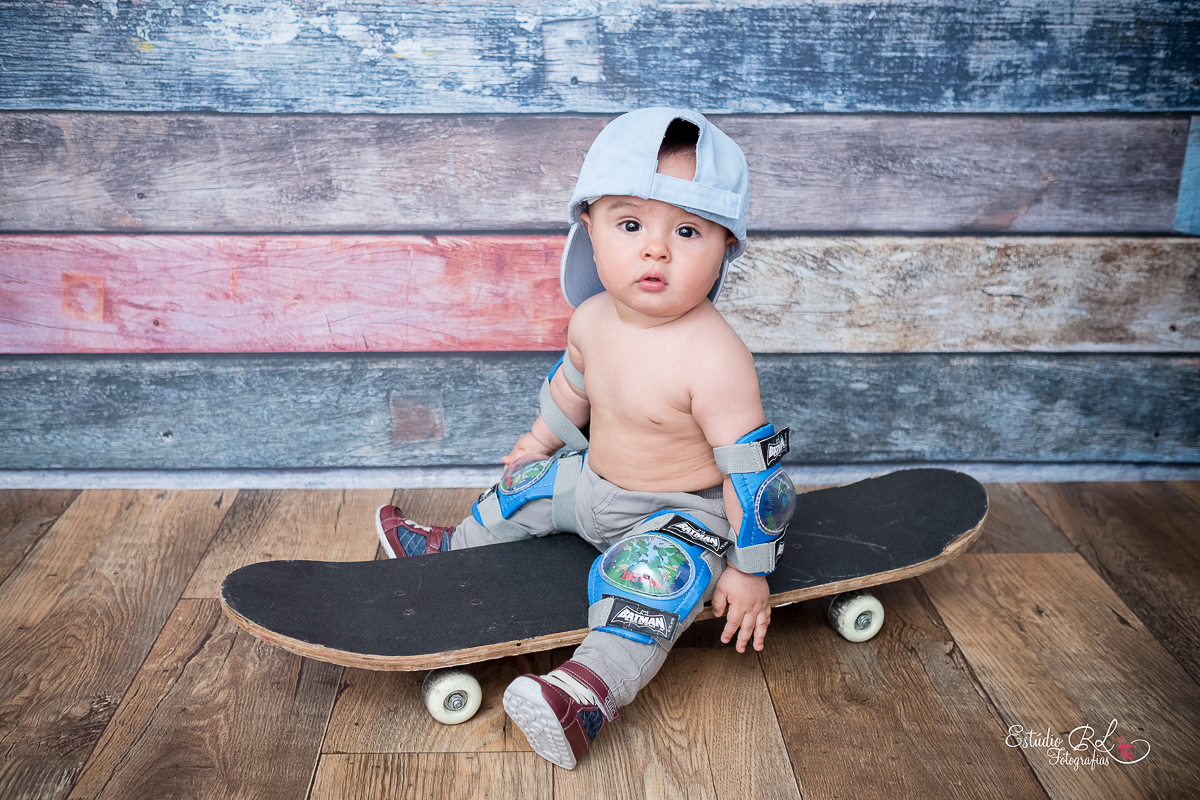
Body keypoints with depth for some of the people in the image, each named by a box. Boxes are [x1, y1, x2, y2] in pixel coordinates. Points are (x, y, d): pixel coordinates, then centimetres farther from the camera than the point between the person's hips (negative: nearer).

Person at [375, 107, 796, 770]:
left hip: (682, 514, -7)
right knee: (529, 485, 22)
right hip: (596, 479, 8)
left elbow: (749, 468, -27)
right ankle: (455, 546, 48)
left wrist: (749, 572, -21)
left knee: (649, 572, -35)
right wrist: (541, 439, 28)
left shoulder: (713, 358, -34)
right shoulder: (593, 319, -12)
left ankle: (592, 690, -44)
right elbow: (571, 385, 12)